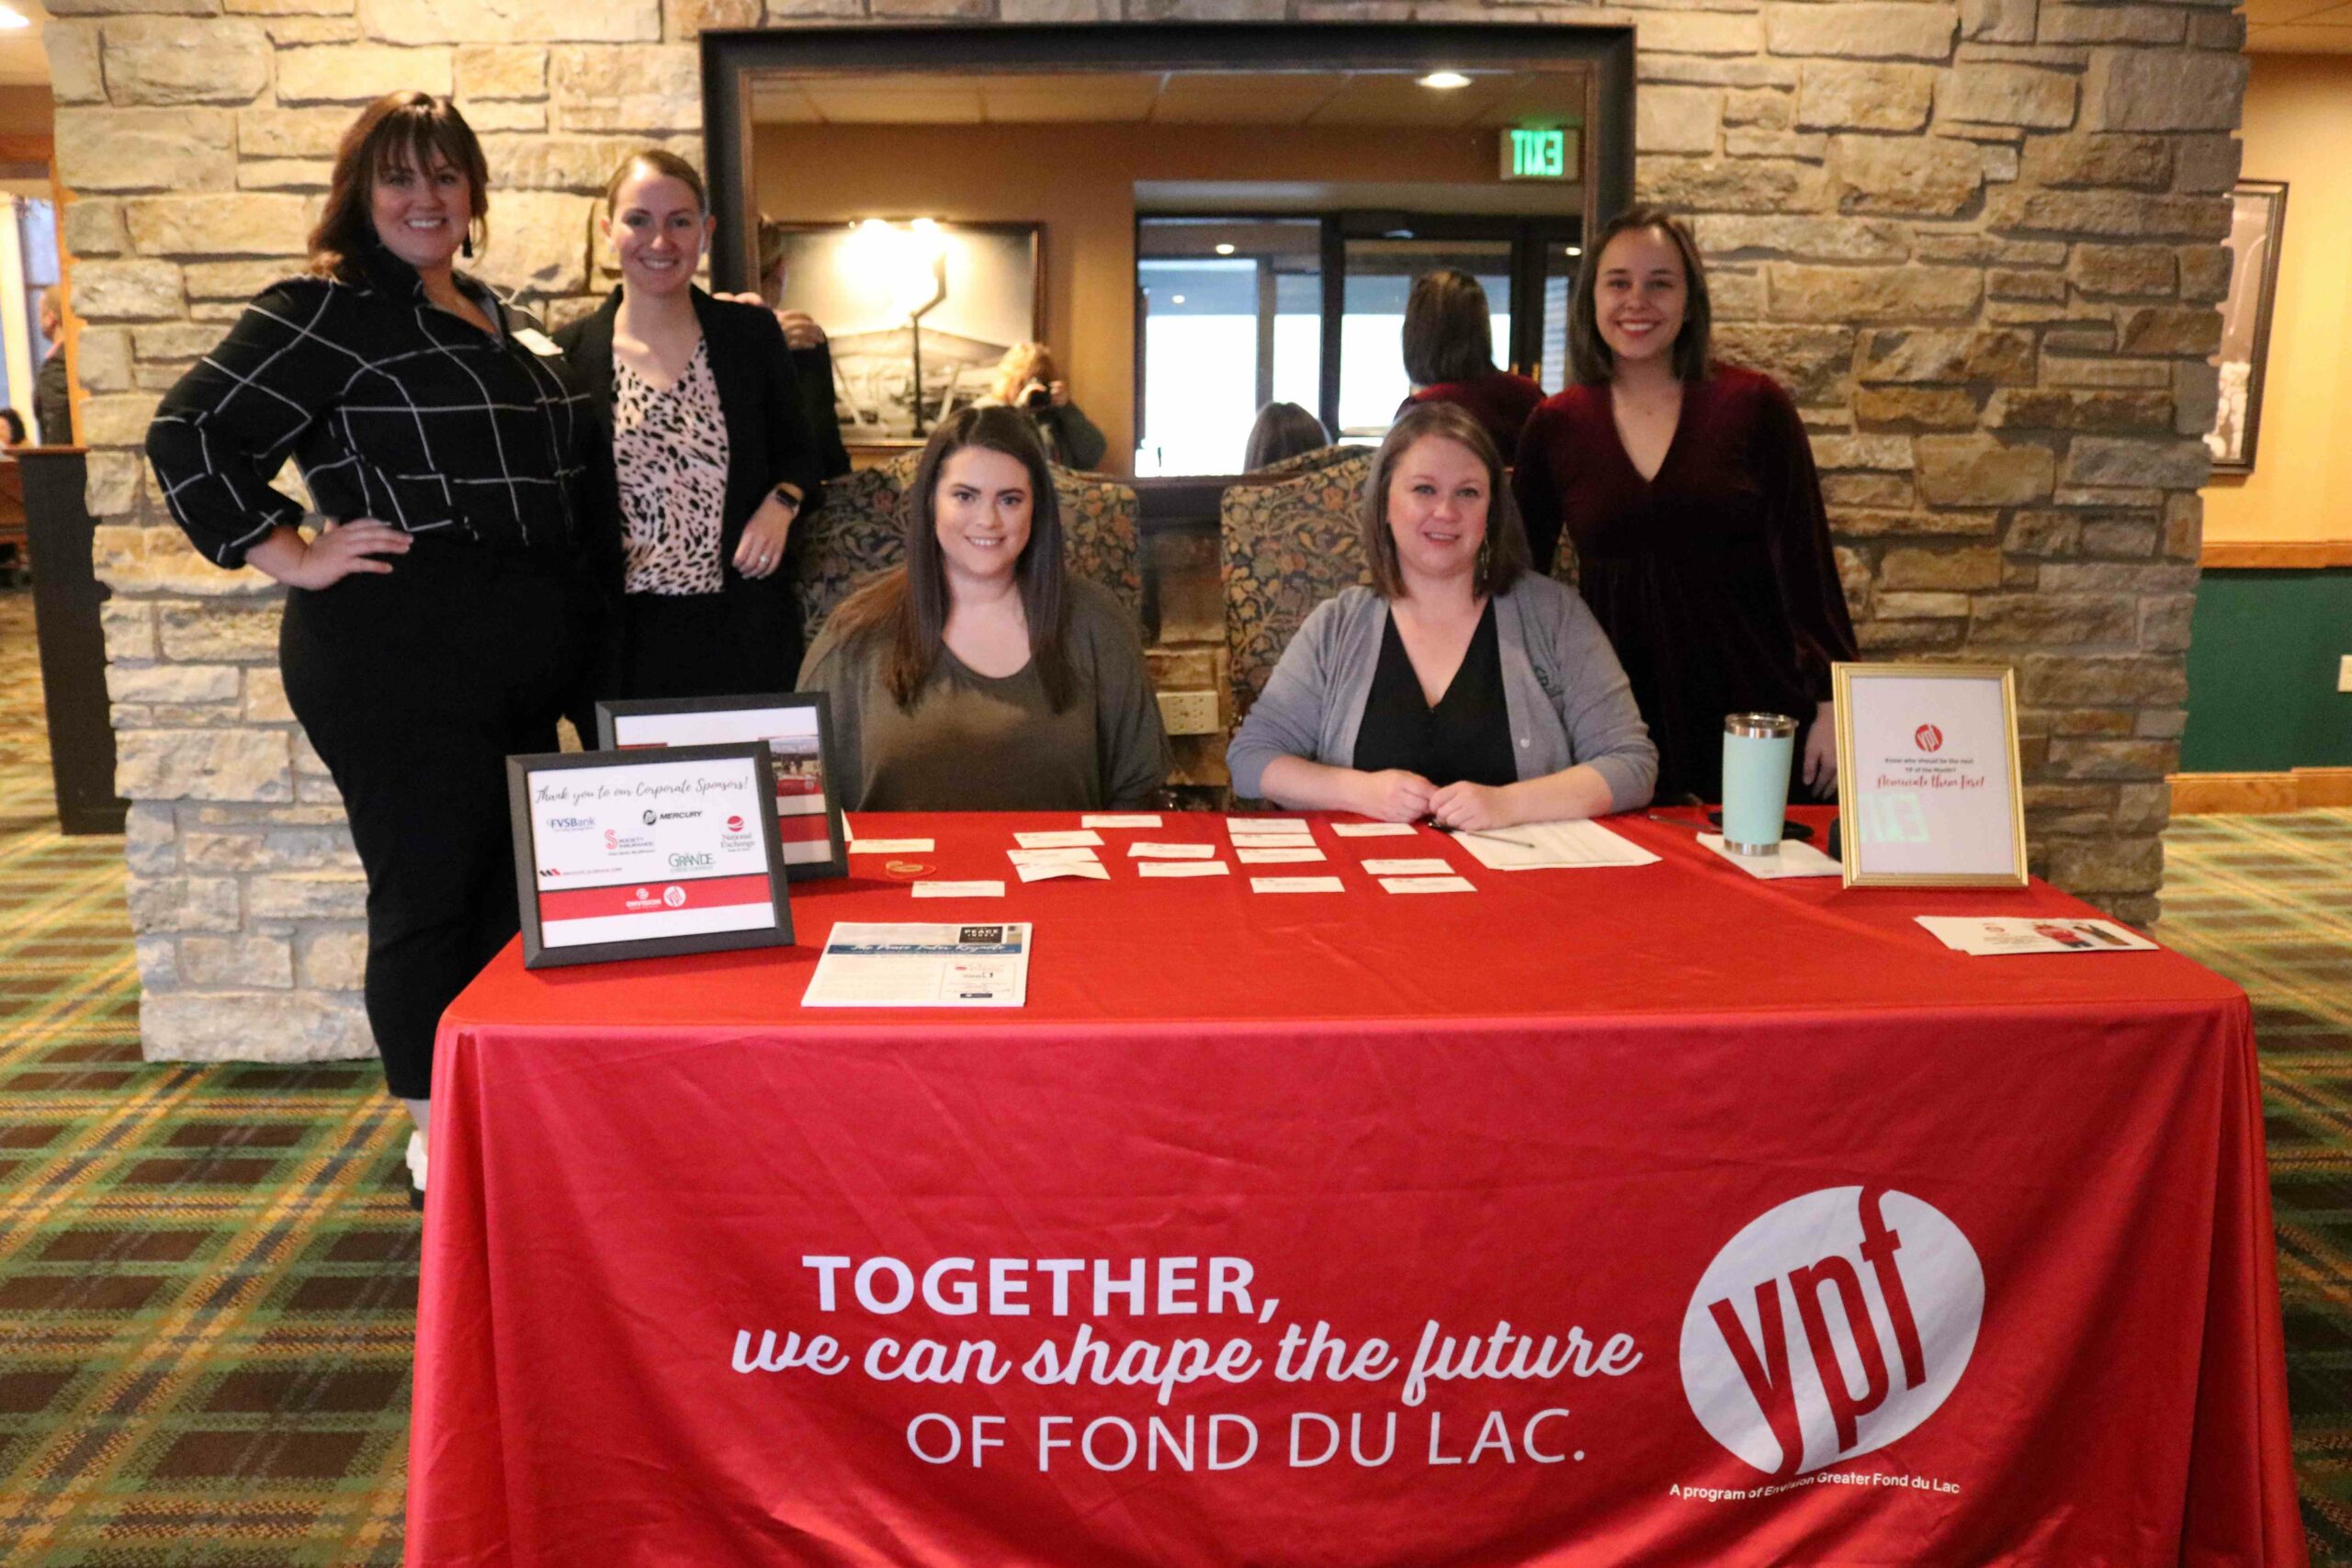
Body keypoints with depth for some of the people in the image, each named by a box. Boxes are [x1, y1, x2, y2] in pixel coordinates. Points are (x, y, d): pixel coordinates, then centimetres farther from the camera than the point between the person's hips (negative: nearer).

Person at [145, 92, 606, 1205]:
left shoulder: (501, 323, 17)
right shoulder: (328, 312, -7)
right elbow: (192, 437, -12)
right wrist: (292, 557, -15)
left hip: (519, 667, 8)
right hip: (399, 665, -8)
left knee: (512, 889, 14)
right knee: (430, 895, 1)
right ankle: (437, 1140, 16)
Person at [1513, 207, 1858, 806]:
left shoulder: (1754, 405, -1)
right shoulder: (1554, 426, 4)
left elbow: (1806, 559, -2)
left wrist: (1832, 702, -6)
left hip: (1752, 705, -1)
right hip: (1617, 715, 1)